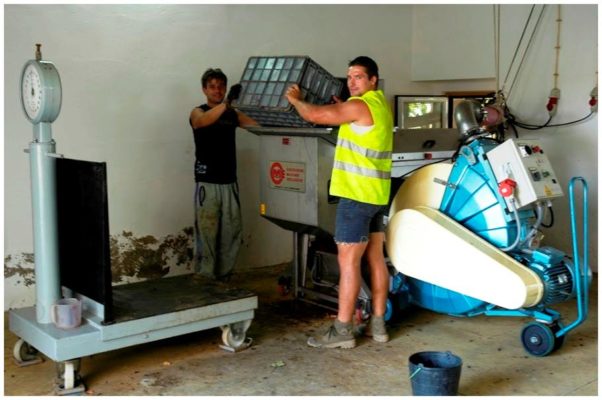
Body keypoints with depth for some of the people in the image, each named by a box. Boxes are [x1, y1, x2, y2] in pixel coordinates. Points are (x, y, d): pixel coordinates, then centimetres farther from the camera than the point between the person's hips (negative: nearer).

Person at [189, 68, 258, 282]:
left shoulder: (233, 114, 13)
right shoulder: (198, 112, -1)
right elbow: (203, 121, -26)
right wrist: (226, 103, -41)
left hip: (229, 182, 5)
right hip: (207, 183, -5)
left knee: (232, 234, 5)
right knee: (206, 234, -5)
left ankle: (224, 278, 15)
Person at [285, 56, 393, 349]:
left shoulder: (360, 106, -15)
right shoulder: (380, 105, 15)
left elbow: (313, 115, -16)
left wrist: (295, 99, 2)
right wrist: (340, 105, 20)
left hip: (357, 195, -10)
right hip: (376, 195, 10)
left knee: (348, 262, -5)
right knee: (376, 259, 11)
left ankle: (342, 330, 0)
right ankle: (377, 324, 17)